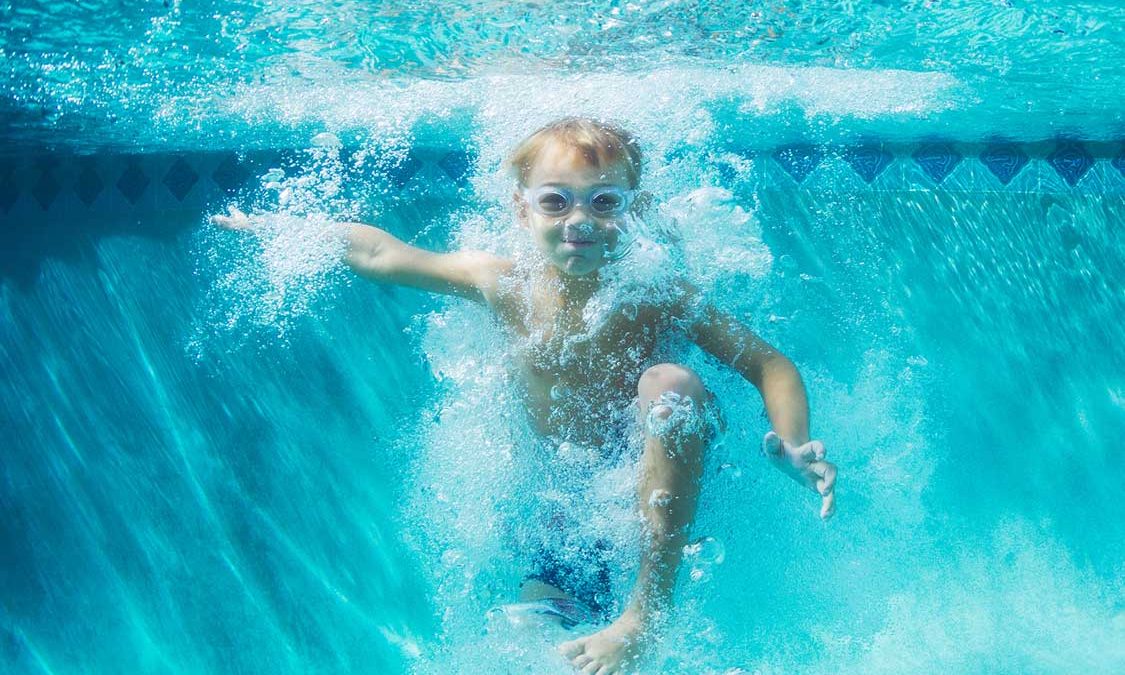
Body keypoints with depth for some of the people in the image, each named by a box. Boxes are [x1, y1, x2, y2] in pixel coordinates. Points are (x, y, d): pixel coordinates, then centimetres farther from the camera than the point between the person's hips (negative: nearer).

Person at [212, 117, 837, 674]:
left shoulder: (658, 295, -20)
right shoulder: (505, 286, -14)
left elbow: (769, 365, -18)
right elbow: (376, 253, -3)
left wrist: (794, 447, -36)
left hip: (661, 492, -3)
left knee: (671, 382, -31)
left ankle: (646, 612, -24)